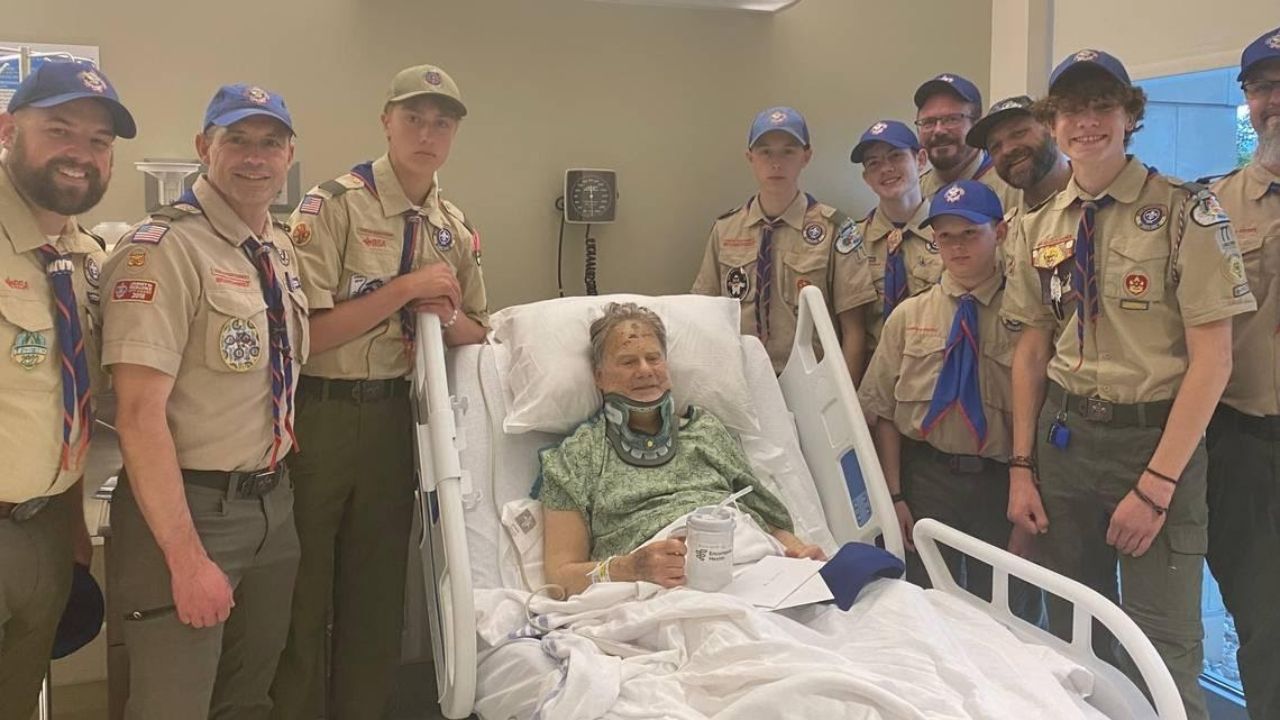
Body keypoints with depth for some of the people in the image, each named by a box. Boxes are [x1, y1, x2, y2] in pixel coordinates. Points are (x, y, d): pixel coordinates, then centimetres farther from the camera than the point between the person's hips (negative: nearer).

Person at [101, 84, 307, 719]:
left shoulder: (281, 249, 9)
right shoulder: (164, 249, -15)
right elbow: (140, 415, -20)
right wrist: (188, 558, -22)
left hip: (272, 503, 7)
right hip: (189, 509, -7)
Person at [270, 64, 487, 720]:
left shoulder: (455, 227, 7)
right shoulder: (334, 205, -11)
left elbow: (477, 332, 13)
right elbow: (308, 332, -17)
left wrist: (448, 316, -9)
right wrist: (407, 288, -19)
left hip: (395, 413, 6)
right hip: (318, 413, -5)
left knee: (378, 589, 17)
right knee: (302, 592, 7)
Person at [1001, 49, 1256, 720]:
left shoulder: (1184, 211, -8)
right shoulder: (1038, 225, 7)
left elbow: (1212, 357, -10)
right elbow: (1032, 347, 9)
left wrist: (1157, 484, -15)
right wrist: (1022, 465, 3)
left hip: (1156, 437, -4)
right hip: (1064, 435, 4)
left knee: (1162, 651, 1)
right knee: (1072, 636, 14)